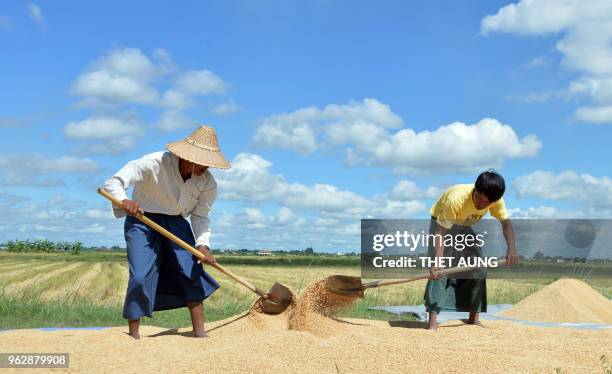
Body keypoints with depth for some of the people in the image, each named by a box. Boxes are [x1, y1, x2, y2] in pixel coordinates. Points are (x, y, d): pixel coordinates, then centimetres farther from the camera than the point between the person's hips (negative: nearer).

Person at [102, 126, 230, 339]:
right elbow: (113, 182, -28)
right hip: (142, 220, -4)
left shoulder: (208, 183, -12)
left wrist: (203, 244, -20)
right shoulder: (155, 163, -27)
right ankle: (133, 335, -1)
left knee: (192, 271, -7)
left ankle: (200, 332, 0)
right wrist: (123, 201, -50)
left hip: (175, 223, 4)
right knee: (140, 277, -13)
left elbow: (200, 216, -2)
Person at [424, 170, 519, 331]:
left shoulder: (496, 201, -25)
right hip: (441, 223, -5)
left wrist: (511, 248, -29)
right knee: (438, 271, -21)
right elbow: (441, 232, -41)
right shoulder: (456, 199, -40)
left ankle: (474, 317, 12)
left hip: (465, 227, 5)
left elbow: (506, 222, -12)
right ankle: (432, 320, -23)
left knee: (479, 269, -1)